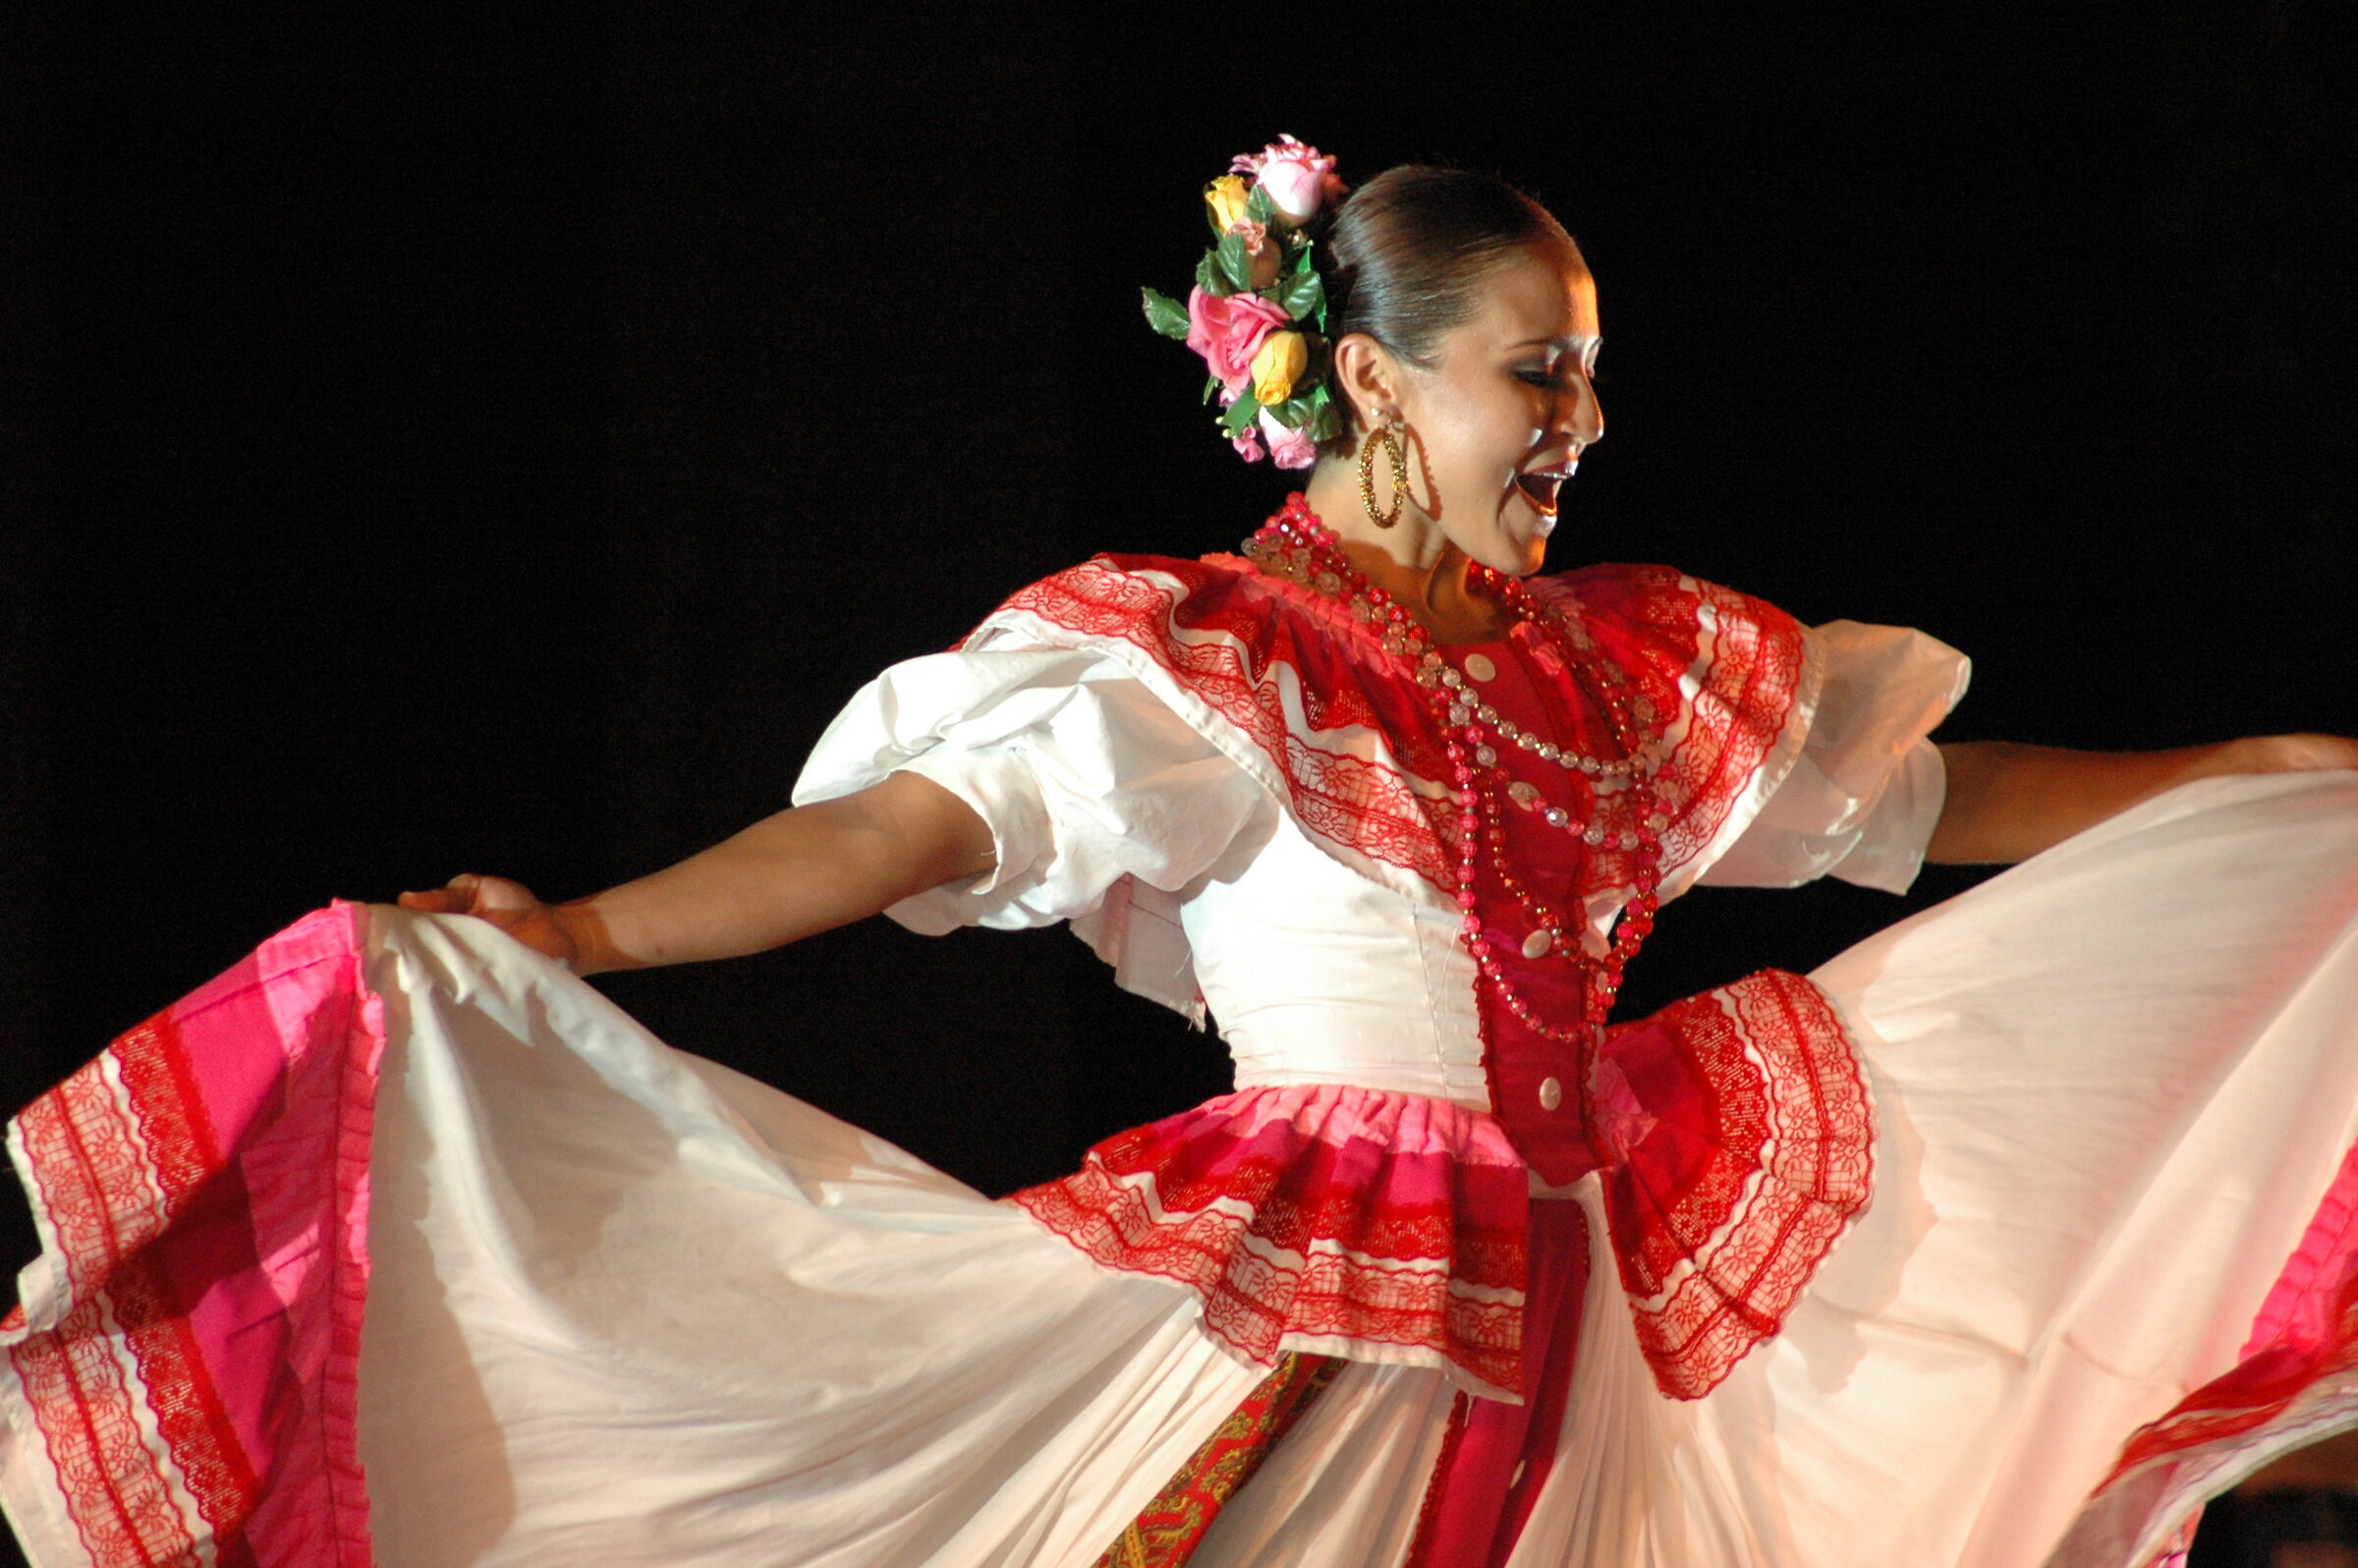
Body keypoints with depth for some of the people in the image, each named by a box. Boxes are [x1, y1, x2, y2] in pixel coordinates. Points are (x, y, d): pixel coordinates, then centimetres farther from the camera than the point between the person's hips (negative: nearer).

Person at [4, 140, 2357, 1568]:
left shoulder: (1624, 668, 14)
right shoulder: (1210, 656, -7)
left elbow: (1940, 795, 25)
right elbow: (902, 831, -16)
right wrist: (569, 934, -30)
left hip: (1555, 1363, 7)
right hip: (1299, 1322, -7)